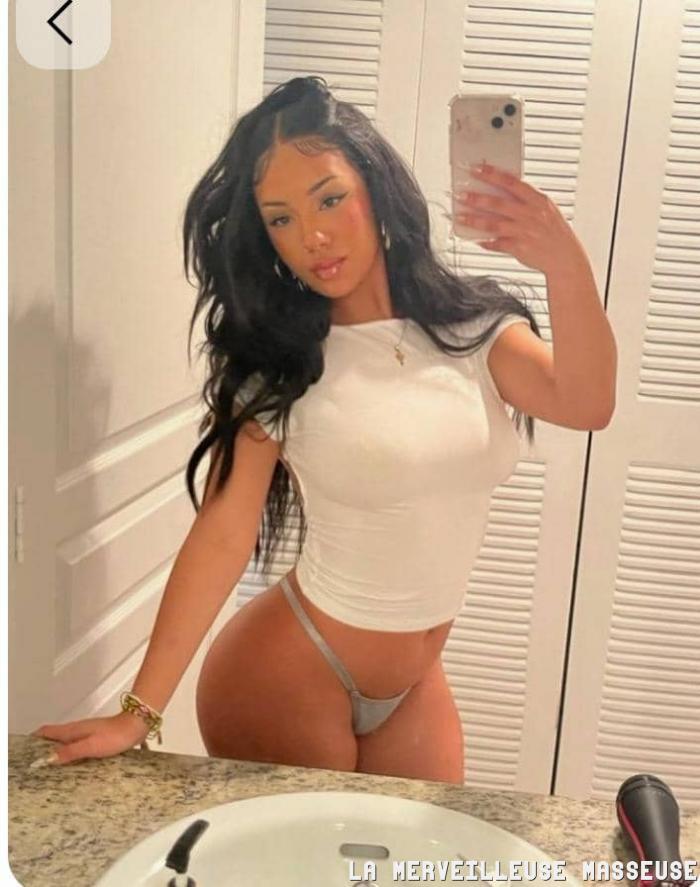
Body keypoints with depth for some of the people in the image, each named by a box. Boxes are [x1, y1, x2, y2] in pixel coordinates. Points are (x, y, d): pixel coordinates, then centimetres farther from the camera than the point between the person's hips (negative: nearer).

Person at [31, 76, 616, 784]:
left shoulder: (476, 329, -6)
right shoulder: (273, 363, -14)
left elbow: (586, 406, -23)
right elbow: (223, 534, -19)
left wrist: (568, 267, -41)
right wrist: (140, 711, -23)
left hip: (416, 686, 4)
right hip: (288, 679, -3)